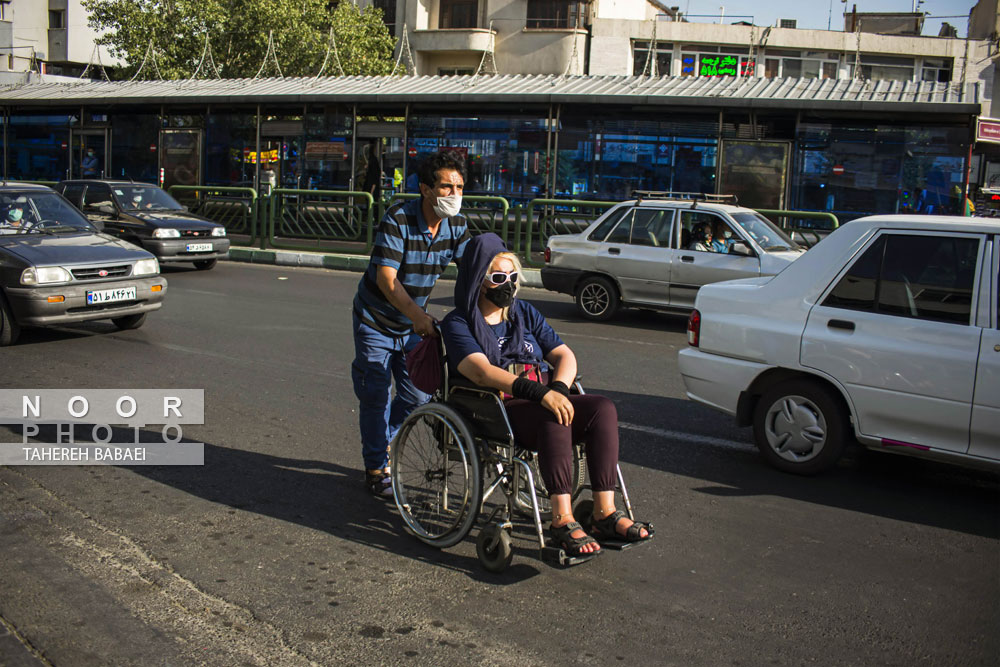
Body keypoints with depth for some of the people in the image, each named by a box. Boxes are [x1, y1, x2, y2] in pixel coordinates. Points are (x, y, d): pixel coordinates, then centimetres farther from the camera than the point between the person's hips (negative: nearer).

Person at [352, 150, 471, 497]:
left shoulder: (456, 224, -9)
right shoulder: (397, 220, -26)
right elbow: (386, 278, -32)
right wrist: (417, 315, -46)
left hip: (414, 322, 5)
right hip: (376, 318, -5)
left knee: (417, 395, 8)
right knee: (376, 396, 0)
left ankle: (382, 439, 36)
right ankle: (376, 468, 18)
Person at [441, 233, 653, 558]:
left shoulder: (525, 313, 20)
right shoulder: (458, 323, 1)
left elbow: (564, 355, 12)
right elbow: (482, 372, -17)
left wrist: (558, 388, -13)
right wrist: (541, 393, -29)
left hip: (542, 403, 6)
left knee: (603, 408, -21)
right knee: (554, 419, -35)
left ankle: (605, 513, -24)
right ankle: (562, 520, -34)